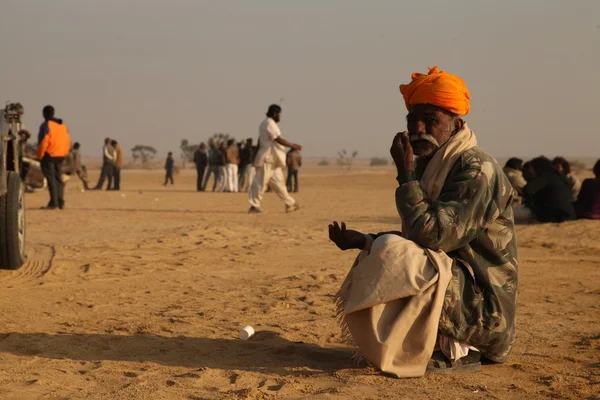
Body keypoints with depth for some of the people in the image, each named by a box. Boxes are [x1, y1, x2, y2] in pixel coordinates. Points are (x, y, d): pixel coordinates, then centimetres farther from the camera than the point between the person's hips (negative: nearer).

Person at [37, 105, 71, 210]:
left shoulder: (46, 125, -10)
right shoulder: (63, 125, 13)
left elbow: (43, 142, -15)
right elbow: (68, 142, 12)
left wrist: (40, 156, -8)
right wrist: (64, 154, 16)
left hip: (49, 155, -7)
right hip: (60, 156, 7)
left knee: (51, 179, -6)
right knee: (58, 178, 12)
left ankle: (54, 202, -10)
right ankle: (61, 202, 10)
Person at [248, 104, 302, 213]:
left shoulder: (265, 124, 16)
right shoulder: (270, 124, -14)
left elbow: (259, 141, 19)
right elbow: (279, 139, -20)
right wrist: (293, 145, -13)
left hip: (273, 160, 10)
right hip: (268, 159, -10)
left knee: (277, 181, 11)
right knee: (261, 182, -7)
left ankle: (290, 203, 15)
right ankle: (254, 206, -6)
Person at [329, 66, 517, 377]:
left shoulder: (477, 169, -17)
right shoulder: (429, 166, 11)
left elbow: (432, 237, -27)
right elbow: (418, 241, 16)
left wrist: (406, 175, -21)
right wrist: (363, 241, 4)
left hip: (483, 306, -10)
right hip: (454, 287, 10)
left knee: (391, 251, -26)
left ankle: (454, 350, -11)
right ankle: (457, 348, 9)